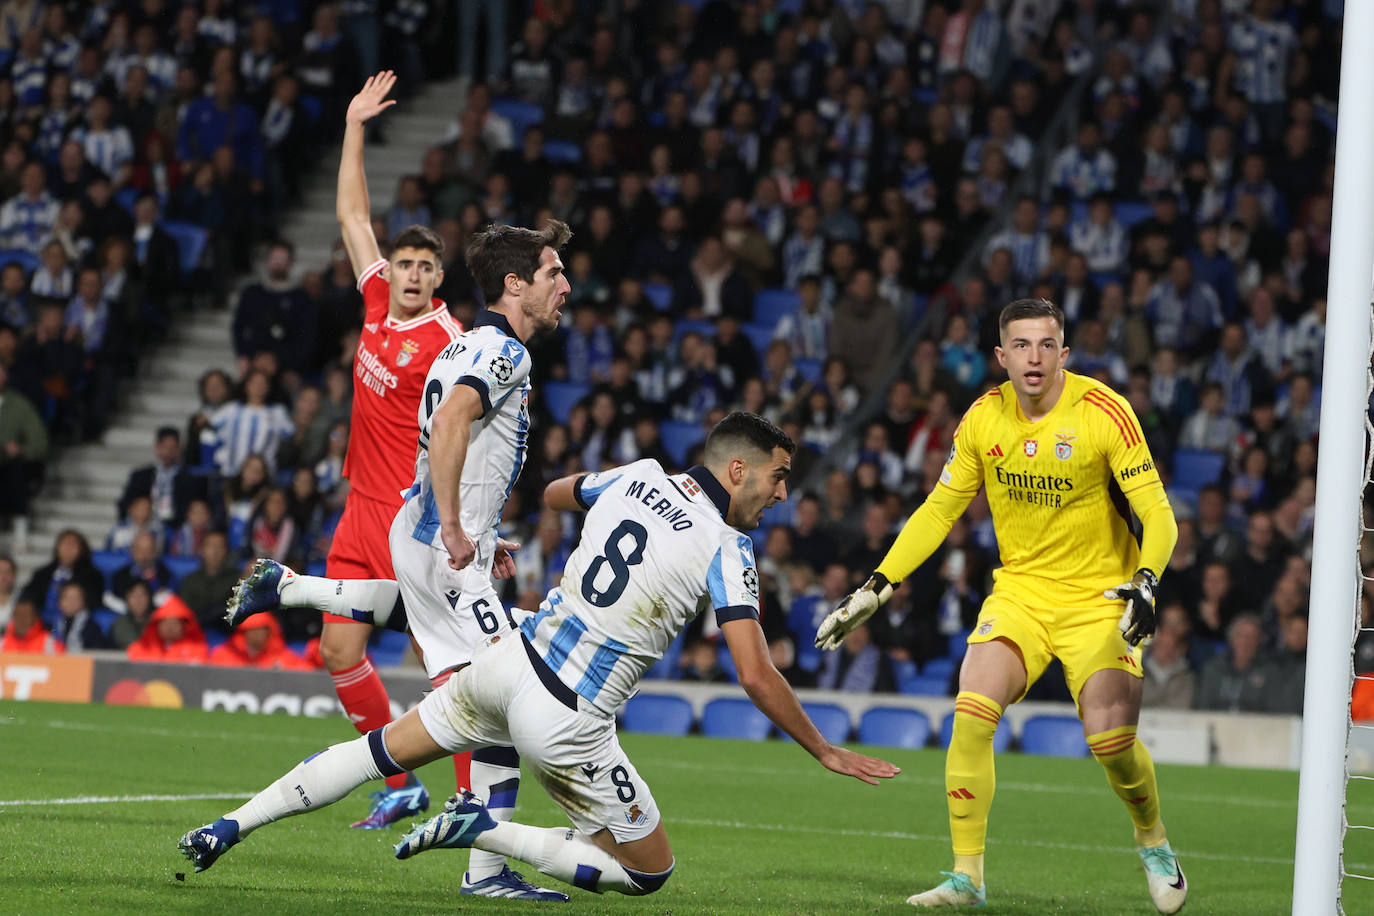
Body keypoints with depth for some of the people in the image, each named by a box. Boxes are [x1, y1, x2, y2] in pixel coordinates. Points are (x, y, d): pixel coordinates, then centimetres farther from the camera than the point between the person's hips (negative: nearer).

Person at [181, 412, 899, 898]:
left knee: (378, 752, 24)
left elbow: (555, 493, 30)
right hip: (566, 723, -6)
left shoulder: (636, 476, 6)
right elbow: (758, 678, -13)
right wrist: (826, 752, -1)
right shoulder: (726, 550, -11)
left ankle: (229, 826, 17)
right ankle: (486, 832, -4)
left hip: (509, 661, 6)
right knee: (650, 872, 9)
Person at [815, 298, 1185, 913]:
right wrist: (876, 586, 0)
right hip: (1020, 590, 3)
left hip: (1100, 597, -3)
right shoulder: (984, 419, -4)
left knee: (1111, 741, -15)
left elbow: (1157, 516, -15)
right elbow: (938, 511, 7)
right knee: (970, 716, -17)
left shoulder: (1105, 413, -16)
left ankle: (1153, 844, 16)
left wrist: (1144, 582, -34)